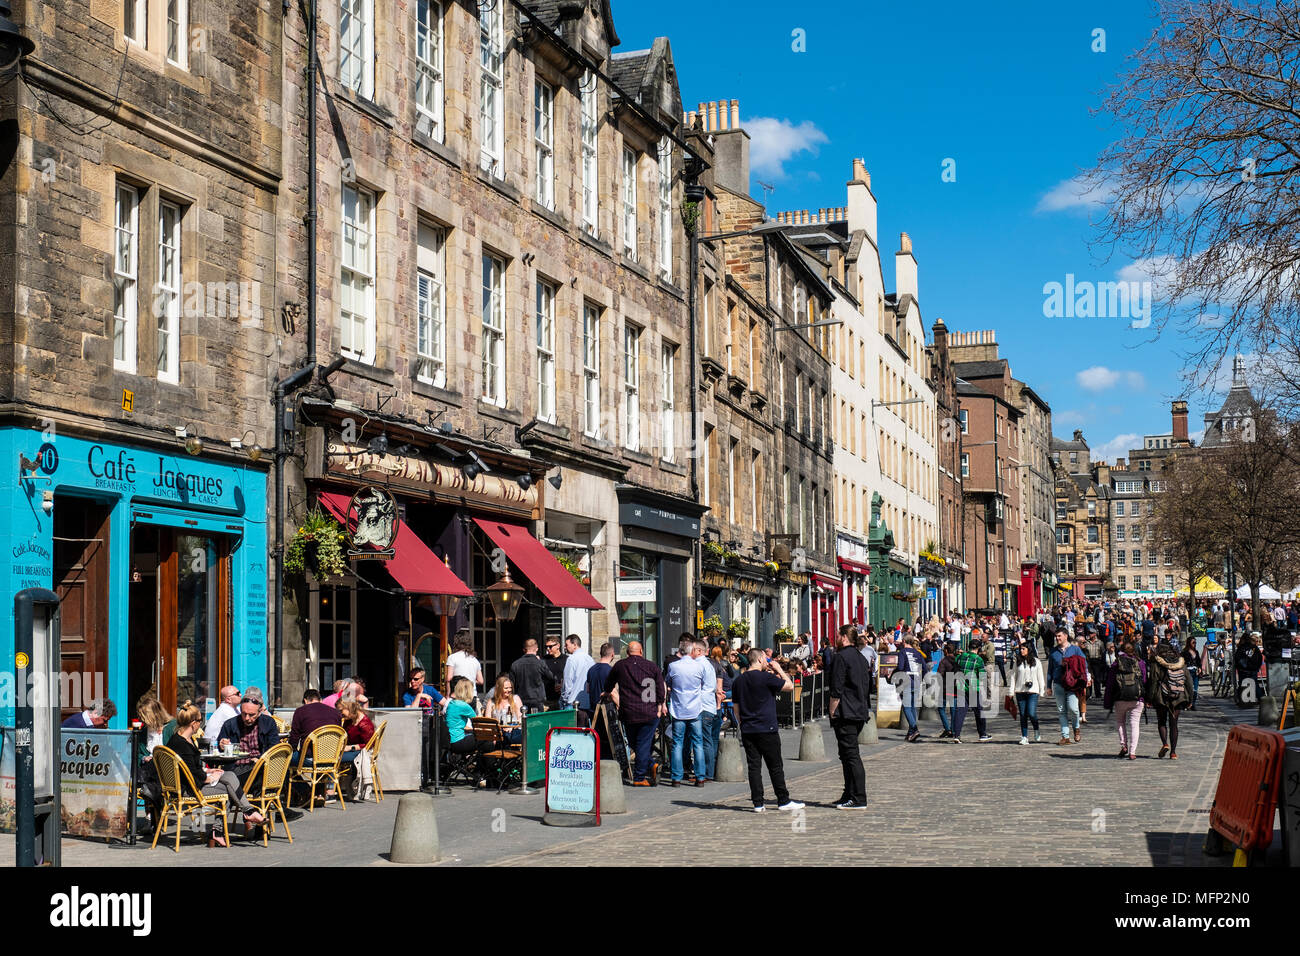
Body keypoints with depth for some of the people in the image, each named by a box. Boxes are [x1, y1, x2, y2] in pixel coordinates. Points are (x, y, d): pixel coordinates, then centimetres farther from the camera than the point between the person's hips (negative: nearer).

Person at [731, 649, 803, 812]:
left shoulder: (738, 681, 8)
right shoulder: (766, 678, -11)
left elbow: (737, 709, 13)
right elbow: (790, 686, -4)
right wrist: (779, 670, 6)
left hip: (747, 731, 5)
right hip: (767, 730, -5)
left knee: (754, 766, 5)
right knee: (775, 767, 4)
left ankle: (758, 803, 3)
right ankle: (783, 801, 9)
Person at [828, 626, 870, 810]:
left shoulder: (840, 658, -13)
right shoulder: (861, 658, 14)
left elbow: (836, 691, -16)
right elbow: (867, 687, 19)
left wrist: (832, 713, -9)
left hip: (845, 715, -9)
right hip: (860, 713, 9)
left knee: (851, 755, -8)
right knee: (849, 755, 16)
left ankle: (859, 799, -9)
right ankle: (849, 795, 22)